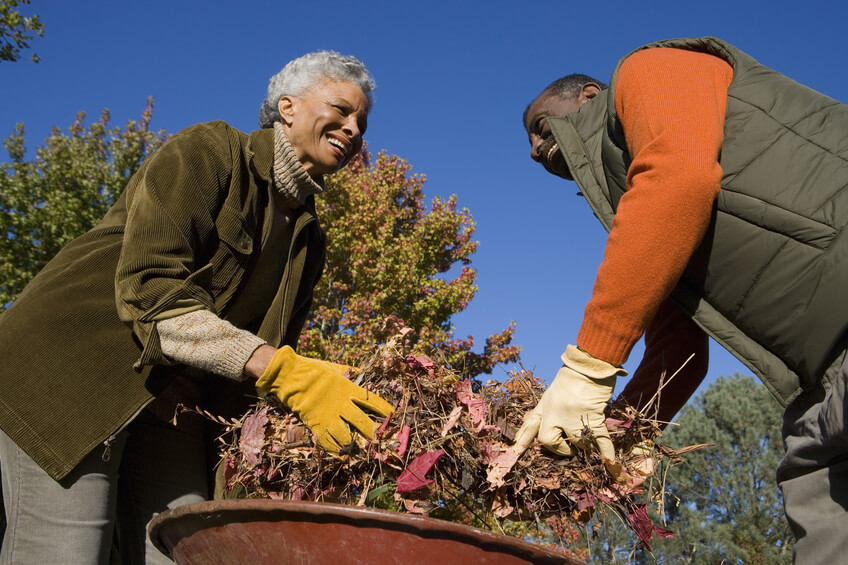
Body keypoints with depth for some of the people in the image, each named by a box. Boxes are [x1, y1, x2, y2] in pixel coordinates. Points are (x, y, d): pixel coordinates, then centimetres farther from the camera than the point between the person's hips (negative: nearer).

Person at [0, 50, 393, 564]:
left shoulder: (308, 241, 12)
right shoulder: (208, 152, -9)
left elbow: (261, 357, 10)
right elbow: (148, 291, -21)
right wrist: (285, 371, -28)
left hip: (171, 409, 7)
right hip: (71, 372, -6)